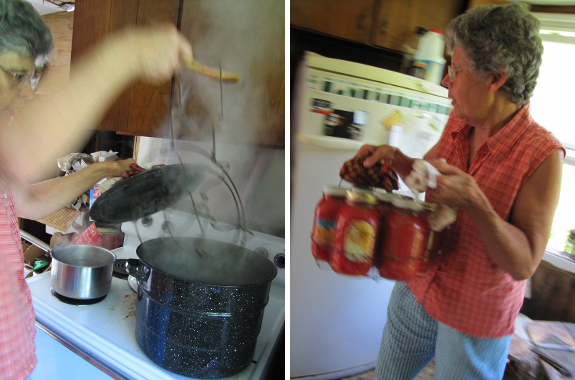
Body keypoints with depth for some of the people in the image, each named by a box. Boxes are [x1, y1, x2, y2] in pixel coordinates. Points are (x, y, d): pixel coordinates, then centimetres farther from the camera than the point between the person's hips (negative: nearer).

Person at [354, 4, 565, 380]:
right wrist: (393, 157, -5)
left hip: (475, 321, -5)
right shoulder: (458, 124, -5)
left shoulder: (543, 154, -22)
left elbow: (524, 265, -22)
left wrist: (475, 204, -36)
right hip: (416, 290, 6)